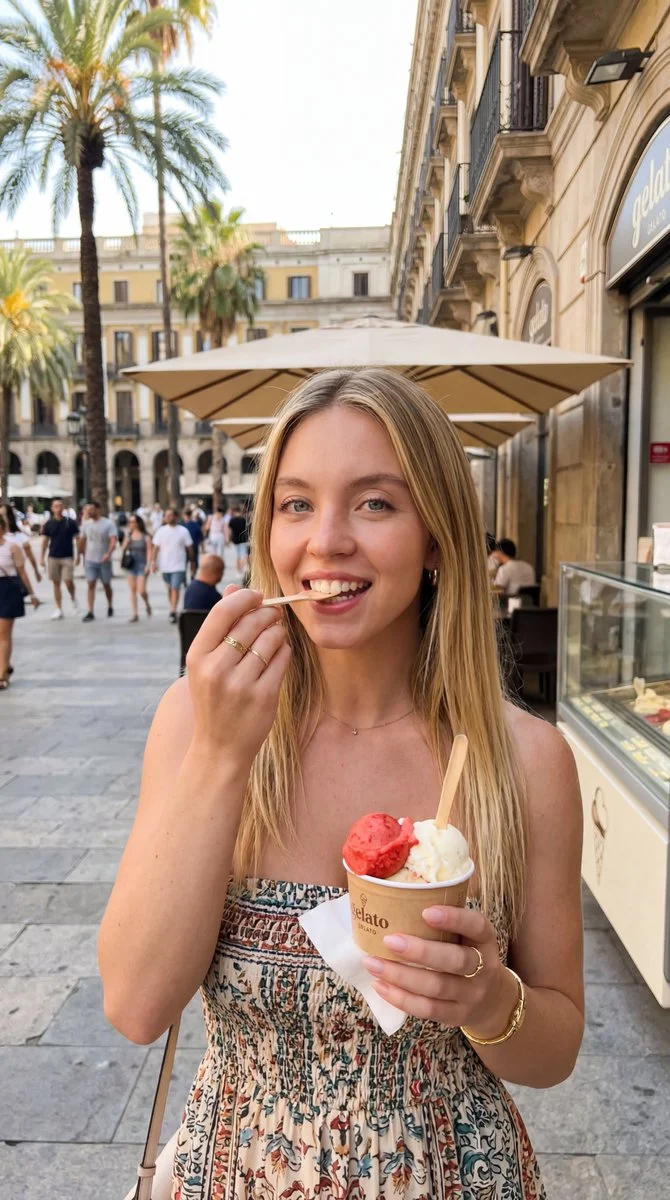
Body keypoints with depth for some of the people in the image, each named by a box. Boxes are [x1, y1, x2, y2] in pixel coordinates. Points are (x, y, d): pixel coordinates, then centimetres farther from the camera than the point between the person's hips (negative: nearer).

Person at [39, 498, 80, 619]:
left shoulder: (70, 522, 1)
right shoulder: (48, 524, 5)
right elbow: (44, 541, 6)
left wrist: (78, 555, 0)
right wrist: (41, 557, -1)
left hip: (67, 557, -2)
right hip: (53, 557, 2)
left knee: (68, 581, -13)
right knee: (56, 583, 5)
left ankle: (73, 599, 17)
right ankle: (58, 609, 11)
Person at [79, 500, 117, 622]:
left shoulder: (108, 523, -7)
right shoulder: (86, 524, 5)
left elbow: (113, 540, -16)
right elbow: (82, 541, 14)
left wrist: (108, 554, -31)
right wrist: (83, 555, 13)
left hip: (104, 560, -2)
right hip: (90, 560, 2)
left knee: (106, 585, 11)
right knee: (91, 584, -7)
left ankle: (110, 607, 33)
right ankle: (90, 612, -9)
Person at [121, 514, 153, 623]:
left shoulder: (145, 536, -3)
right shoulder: (129, 535, 10)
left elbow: (149, 551, -6)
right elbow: (124, 548, 2)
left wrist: (148, 565, -14)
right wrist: (128, 536, -9)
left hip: (142, 564, -4)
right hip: (131, 565, 4)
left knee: (141, 590, -11)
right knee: (132, 590, 4)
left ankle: (147, 605, 21)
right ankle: (134, 614, 8)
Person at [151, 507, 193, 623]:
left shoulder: (183, 531, -4)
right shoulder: (161, 531, 3)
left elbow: (189, 547, 3)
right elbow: (155, 547, 3)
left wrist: (191, 560, 7)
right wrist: (153, 562, -4)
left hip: (179, 566, -3)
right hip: (165, 566, 3)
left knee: (175, 588, -13)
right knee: (170, 589, 15)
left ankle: (173, 612, -15)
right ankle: (173, 610, 28)